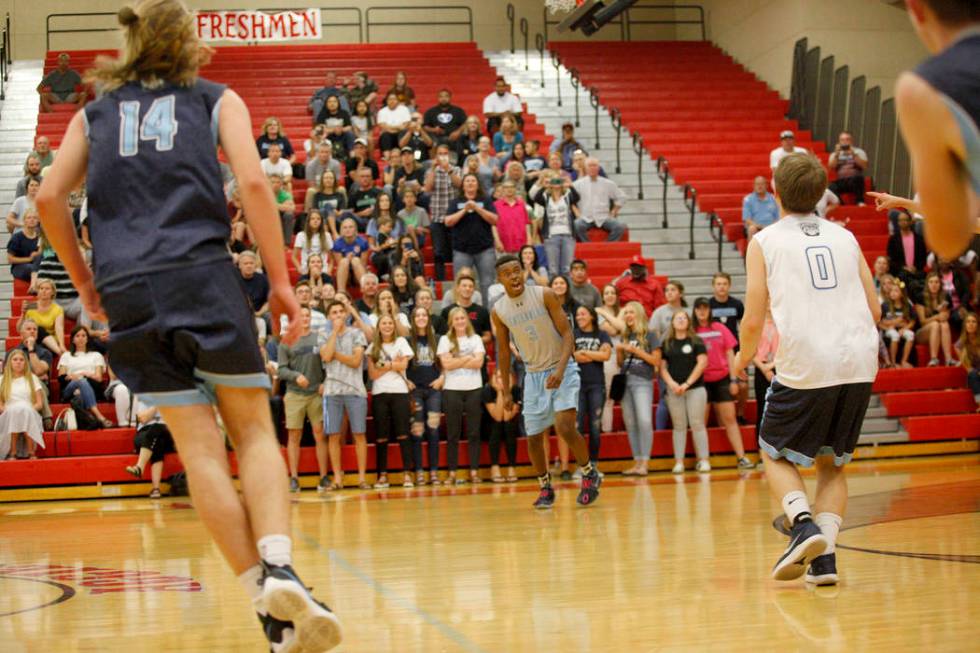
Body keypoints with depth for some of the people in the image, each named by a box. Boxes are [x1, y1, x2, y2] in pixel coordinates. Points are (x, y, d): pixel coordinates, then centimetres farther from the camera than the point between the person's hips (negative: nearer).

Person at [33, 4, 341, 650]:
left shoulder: (95, 113, 21)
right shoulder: (216, 100, 14)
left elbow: (50, 197, 11)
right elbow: (252, 182, -1)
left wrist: (85, 281, 22)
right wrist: (281, 281, 0)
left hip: (127, 291, 2)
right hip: (203, 275, -2)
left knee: (199, 447, 0)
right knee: (254, 429, 4)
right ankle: (279, 566, -20)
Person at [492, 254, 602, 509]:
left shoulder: (544, 295, -13)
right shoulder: (498, 311, -3)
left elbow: (568, 333, -13)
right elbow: (504, 351, 8)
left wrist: (560, 370, -26)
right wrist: (506, 390, 8)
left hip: (562, 369, -4)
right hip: (534, 375, 4)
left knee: (565, 427, -19)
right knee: (534, 437, 3)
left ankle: (590, 474, 4)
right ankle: (545, 488, 24)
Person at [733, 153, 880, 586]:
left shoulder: (765, 242, 5)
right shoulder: (844, 237, 16)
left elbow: (753, 322, 0)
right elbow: (874, 310, 16)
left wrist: (743, 360, 19)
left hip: (805, 367, -4)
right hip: (860, 363, 4)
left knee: (776, 455, 16)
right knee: (832, 463, 18)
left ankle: (803, 524, -10)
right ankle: (824, 556, 2)